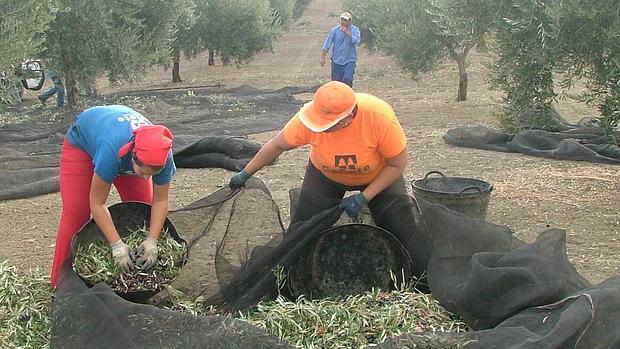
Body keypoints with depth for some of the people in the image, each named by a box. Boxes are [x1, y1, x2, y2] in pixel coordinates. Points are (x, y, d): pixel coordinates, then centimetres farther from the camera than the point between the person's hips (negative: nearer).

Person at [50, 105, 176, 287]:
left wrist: (151, 241, -33)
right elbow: (97, 204, -38)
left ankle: (142, 273, 12)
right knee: (76, 211, -13)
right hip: (82, 141, -4)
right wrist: (117, 245, -40)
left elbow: (160, 201, -23)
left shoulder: (162, 155, -35)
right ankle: (61, 281, -5)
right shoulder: (112, 149, -48)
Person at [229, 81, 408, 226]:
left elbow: (397, 164, -24)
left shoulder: (380, 117, -39)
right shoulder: (310, 118, -34)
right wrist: (244, 175, -10)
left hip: (378, 176, -1)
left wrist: (364, 197, -27)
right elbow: (276, 146, -15)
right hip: (325, 174, 1)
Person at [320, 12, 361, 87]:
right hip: (337, 60, 2)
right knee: (336, 81, 5)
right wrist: (323, 57, -1)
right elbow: (327, 44, 1)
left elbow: (357, 41, -20)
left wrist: (347, 33, -23)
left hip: (350, 60, -2)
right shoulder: (334, 30, -1)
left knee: (348, 79, -19)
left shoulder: (355, 30, -3)